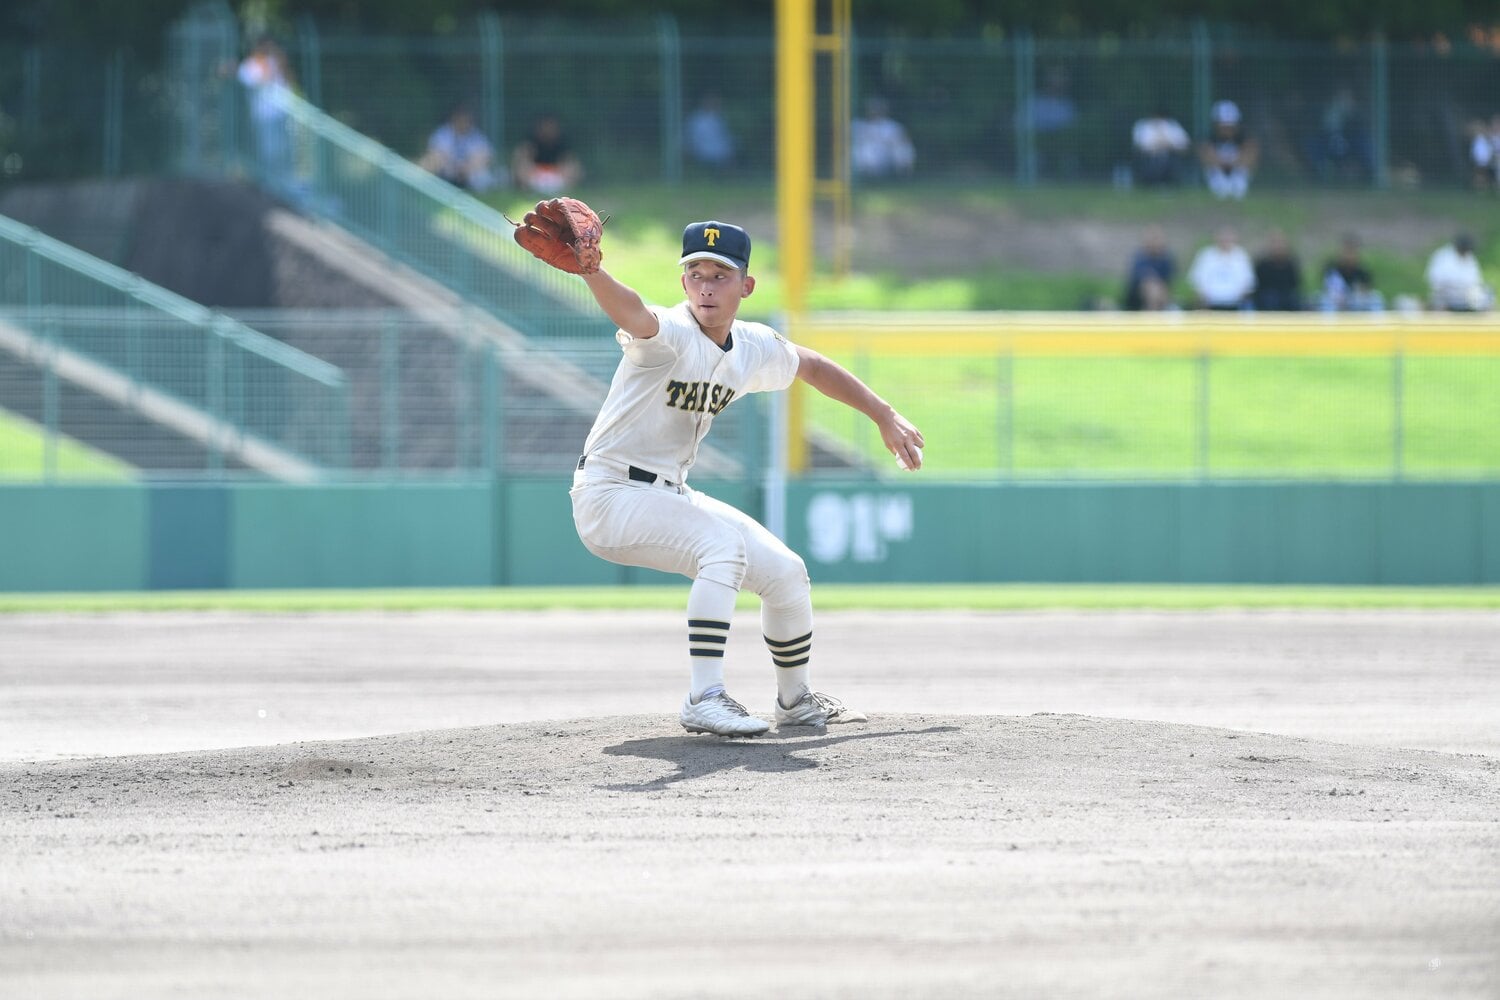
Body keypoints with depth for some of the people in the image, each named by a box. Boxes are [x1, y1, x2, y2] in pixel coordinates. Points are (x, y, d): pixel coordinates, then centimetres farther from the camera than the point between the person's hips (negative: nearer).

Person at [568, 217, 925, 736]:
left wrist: (885, 416, 22)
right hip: (611, 494, -8)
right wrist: (588, 269, -68)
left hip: (670, 494, 8)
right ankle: (704, 698, -31)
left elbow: (813, 366, 22)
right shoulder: (671, 333, -23)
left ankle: (796, 699, 30)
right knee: (723, 542, -30)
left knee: (786, 572, 7)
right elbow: (631, 312, -47)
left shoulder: (754, 349, 1)